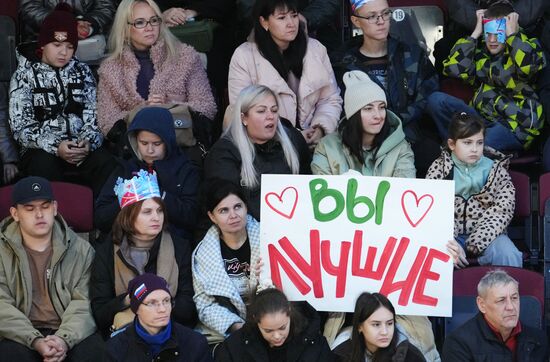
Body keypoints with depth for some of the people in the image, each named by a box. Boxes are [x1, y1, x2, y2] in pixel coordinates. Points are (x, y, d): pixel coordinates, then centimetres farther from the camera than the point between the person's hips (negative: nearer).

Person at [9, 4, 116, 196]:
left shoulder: (82, 71, 14)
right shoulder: (25, 74, 3)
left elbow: (93, 115, 8)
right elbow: (21, 126, -5)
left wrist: (88, 141, -14)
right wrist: (55, 146, -20)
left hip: (80, 148, 2)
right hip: (41, 151, -2)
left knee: (106, 163, -29)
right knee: (44, 165, -37)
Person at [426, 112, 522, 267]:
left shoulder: (495, 169, 4)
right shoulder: (439, 168, 2)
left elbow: (502, 210, -4)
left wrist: (477, 241, -15)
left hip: (486, 232, 0)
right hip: (449, 234, 0)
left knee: (509, 256, -29)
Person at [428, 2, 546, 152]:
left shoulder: (527, 48, 2)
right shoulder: (481, 55, 14)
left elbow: (529, 65, -23)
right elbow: (453, 68, -4)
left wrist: (512, 34, -10)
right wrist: (475, 34, 0)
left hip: (516, 128, -5)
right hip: (482, 118, 6)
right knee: (437, 99, -13)